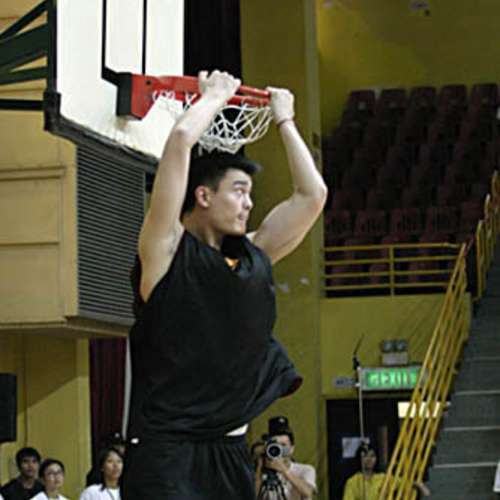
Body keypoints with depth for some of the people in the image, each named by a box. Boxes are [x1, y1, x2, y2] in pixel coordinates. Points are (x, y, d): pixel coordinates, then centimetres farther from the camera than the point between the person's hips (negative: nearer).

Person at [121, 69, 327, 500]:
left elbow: (312, 194, 18)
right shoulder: (166, 250, -5)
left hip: (230, 449, 7)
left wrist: (284, 120, 23)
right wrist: (215, 95, 3)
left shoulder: (254, 257, 13)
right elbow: (181, 139, -13)